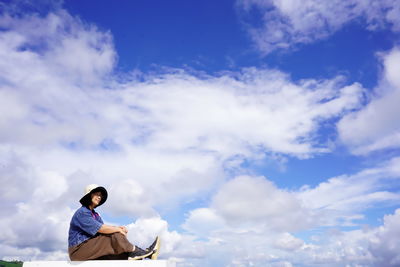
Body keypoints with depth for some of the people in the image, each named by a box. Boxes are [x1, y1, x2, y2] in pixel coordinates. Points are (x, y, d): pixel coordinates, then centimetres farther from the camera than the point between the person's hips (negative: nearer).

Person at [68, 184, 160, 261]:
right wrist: (118, 229, -14)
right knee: (115, 236, -20)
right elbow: (100, 228, -22)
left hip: (92, 248, 8)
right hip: (78, 249, -8)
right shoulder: (82, 212, -12)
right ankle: (135, 251, -12)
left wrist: (118, 228, -13)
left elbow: (104, 227, 5)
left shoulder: (95, 214, 19)